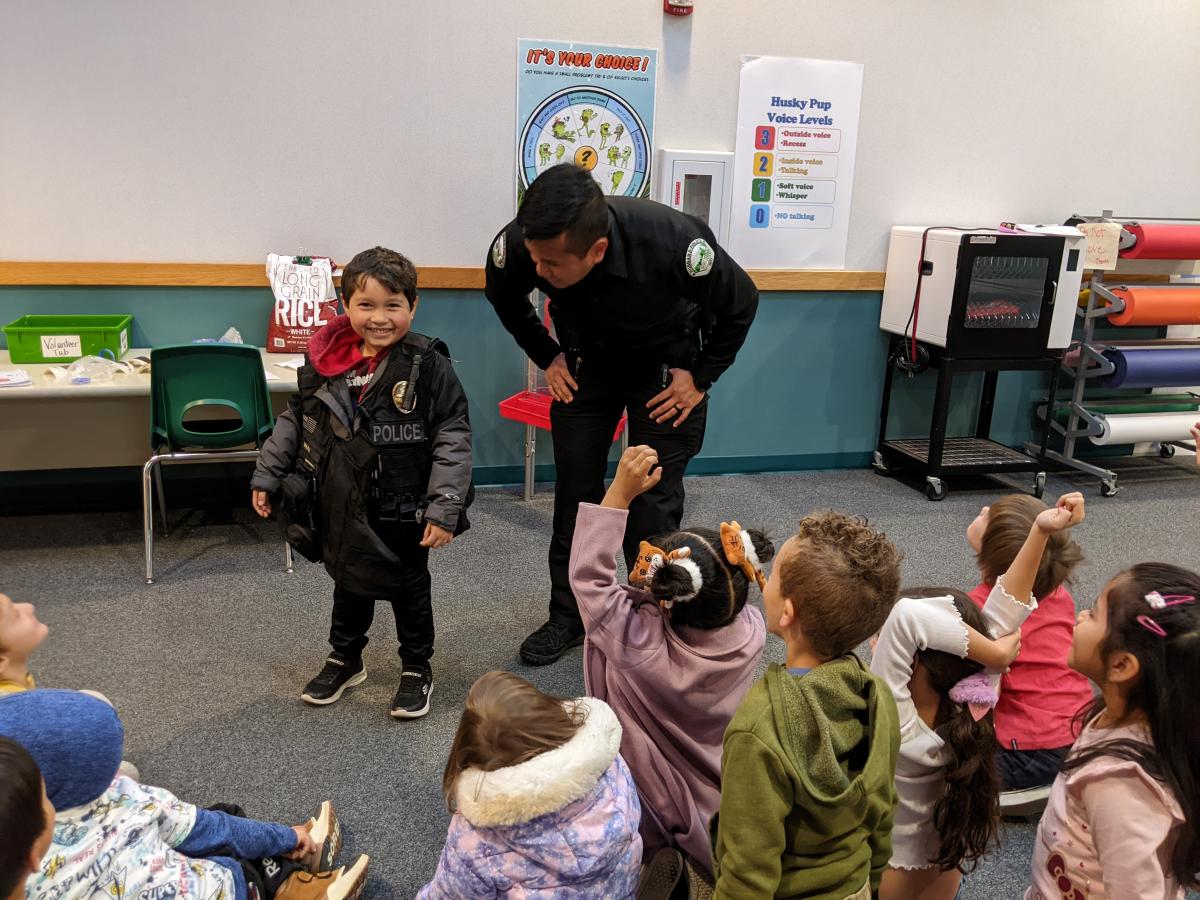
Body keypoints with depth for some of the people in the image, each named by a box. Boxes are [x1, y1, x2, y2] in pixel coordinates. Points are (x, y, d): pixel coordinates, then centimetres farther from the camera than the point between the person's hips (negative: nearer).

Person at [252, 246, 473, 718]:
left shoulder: (428, 365, -18)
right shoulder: (325, 360, -6)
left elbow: (454, 436, -17)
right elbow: (294, 419, 8)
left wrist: (444, 507, -21)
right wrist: (266, 475, 8)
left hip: (402, 508, -4)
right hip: (341, 504, 4)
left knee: (409, 587, 14)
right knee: (348, 582, 22)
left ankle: (417, 668, 34)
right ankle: (345, 660, 43)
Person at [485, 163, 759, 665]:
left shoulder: (671, 241, -38)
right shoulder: (519, 244, -28)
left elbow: (741, 303, -16)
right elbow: (505, 299, 0)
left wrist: (701, 378, -14)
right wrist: (547, 357, -3)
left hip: (665, 363, -3)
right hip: (587, 362, 3)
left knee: (654, 502, -5)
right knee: (575, 491, 4)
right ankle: (568, 619, 20)